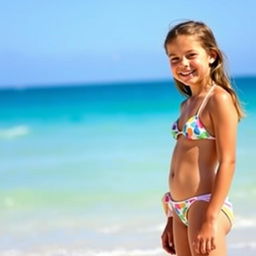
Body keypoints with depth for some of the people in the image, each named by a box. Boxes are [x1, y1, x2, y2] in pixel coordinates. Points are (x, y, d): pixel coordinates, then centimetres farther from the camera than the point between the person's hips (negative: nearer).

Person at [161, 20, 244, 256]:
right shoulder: (187, 104, 16)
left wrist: (210, 219, -20)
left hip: (205, 206, -9)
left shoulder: (219, 99, -8)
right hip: (180, 210, 9)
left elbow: (227, 161, -14)